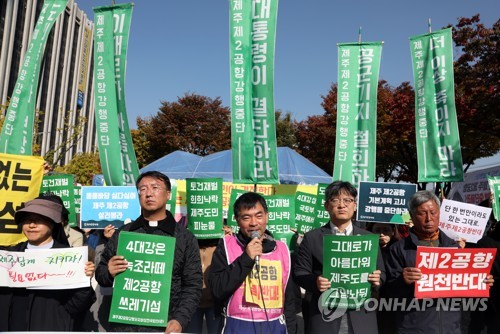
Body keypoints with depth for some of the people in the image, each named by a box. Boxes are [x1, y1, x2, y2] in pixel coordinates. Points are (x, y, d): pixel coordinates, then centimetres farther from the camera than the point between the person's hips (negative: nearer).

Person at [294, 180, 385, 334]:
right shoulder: (311, 237, 1)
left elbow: (381, 272, 10)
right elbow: (300, 272, -1)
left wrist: (377, 279, -12)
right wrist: (315, 282, -20)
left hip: (361, 317, 2)